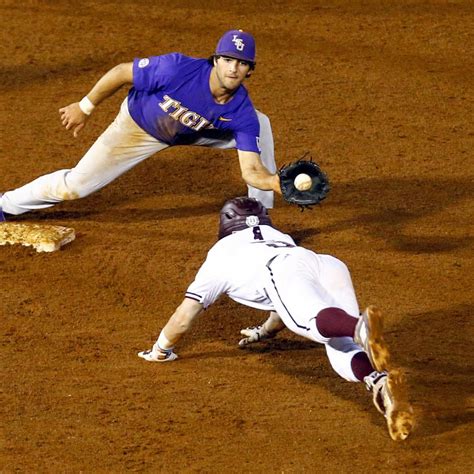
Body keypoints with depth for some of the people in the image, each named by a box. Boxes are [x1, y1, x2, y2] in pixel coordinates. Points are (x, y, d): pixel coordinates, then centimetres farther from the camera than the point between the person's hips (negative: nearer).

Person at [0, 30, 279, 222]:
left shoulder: (242, 113, -31)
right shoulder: (179, 69, -40)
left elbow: (252, 171, -32)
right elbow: (121, 73, -25)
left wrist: (279, 183, -54)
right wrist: (85, 108, -15)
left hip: (193, 133, 3)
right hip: (139, 125, -3)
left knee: (260, 125, -11)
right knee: (75, 185, -3)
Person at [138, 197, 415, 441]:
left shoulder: (222, 252, 36)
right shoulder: (282, 238, 48)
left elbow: (185, 315, 40)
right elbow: (291, 301, 64)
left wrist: (161, 350, 56)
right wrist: (267, 331, 81)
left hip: (281, 273, -4)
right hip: (331, 266, 4)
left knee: (312, 319, -33)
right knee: (343, 353, -11)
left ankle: (361, 327, -68)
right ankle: (381, 381, -47)